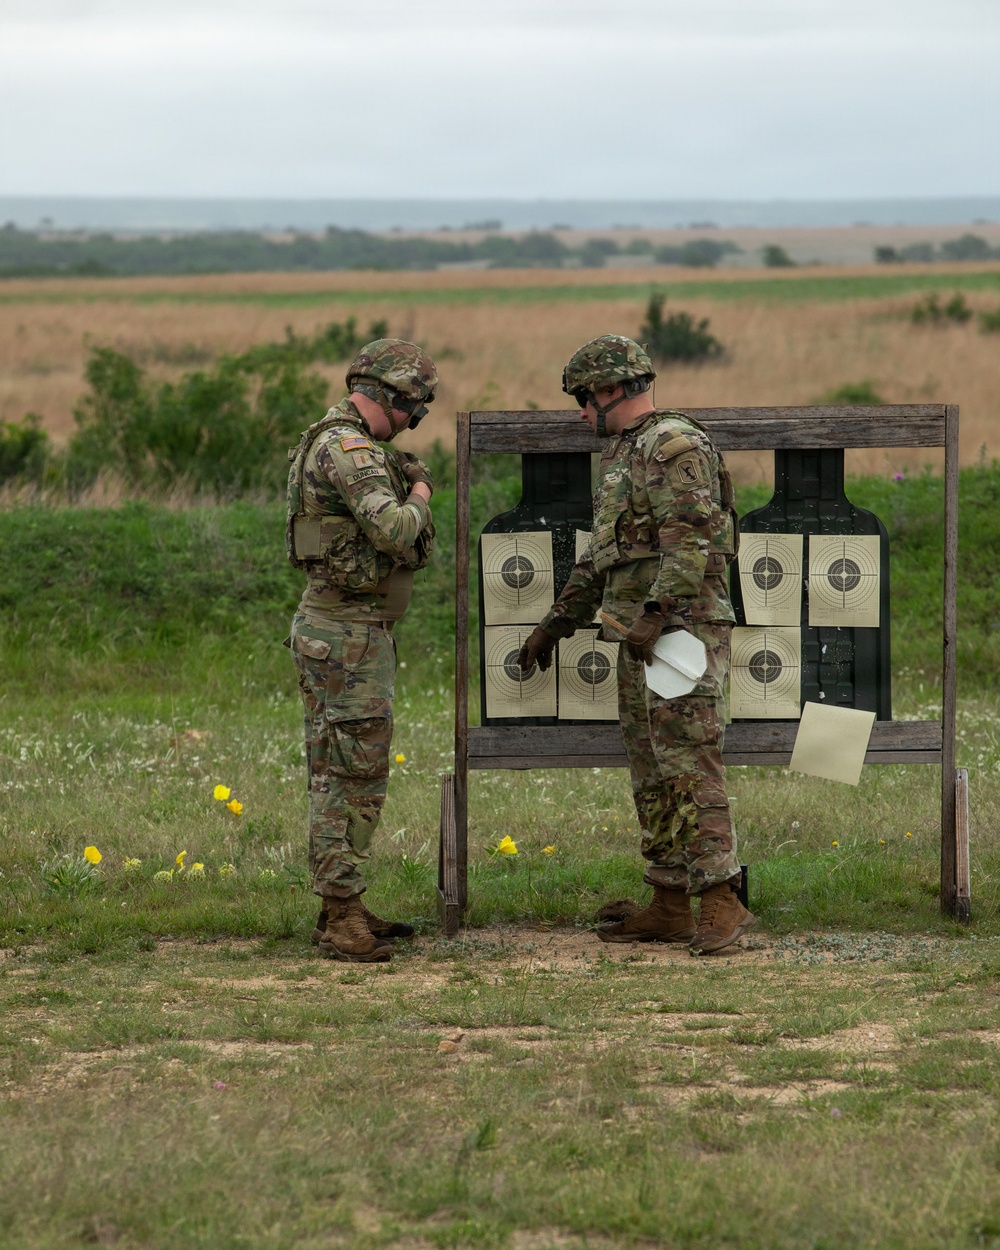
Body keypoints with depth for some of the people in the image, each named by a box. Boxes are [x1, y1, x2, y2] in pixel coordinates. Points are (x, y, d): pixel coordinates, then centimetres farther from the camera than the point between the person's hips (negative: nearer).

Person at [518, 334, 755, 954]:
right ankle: (669, 908, 13)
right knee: (653, 776, 10)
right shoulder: (623, 454, 21)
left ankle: (722, 902, -17)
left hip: (682, 630, -10)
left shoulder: (674, 445, -11)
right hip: (643, 639, 10)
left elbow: (691, 541, -21)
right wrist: (557, 623, 29)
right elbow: (601, 555, 28)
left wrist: (656, 613, -28)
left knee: (690, 765, -15)